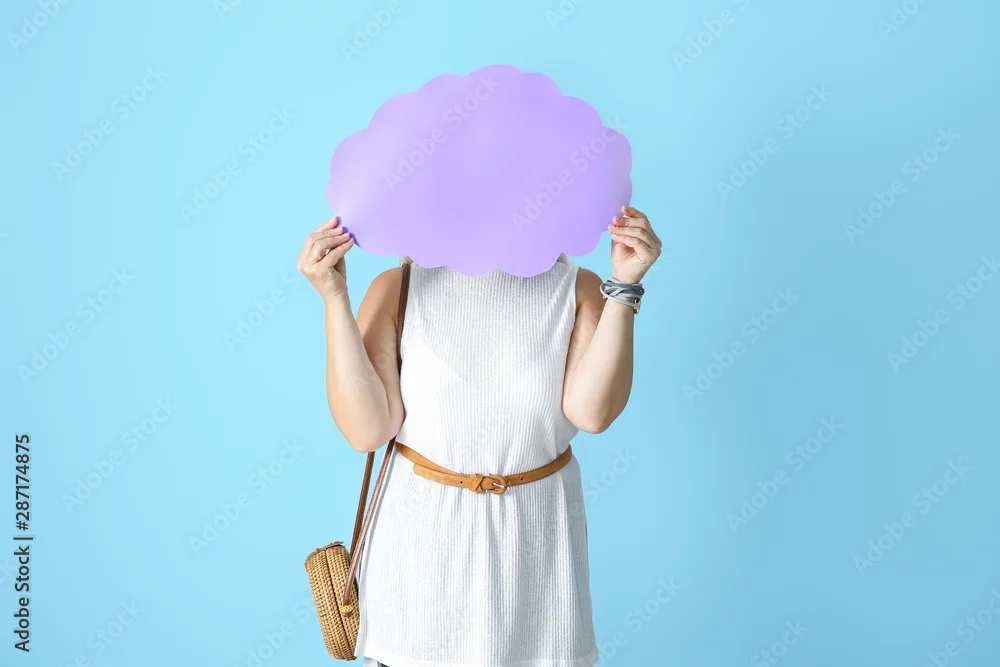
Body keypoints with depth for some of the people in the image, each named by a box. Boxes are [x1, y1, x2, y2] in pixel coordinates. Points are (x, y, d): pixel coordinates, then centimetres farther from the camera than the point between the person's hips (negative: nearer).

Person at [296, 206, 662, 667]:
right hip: (422, 540, 0)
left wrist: (624, 286, -20)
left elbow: (591, 411, -17)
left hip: (534, 544, 1)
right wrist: (334, 298, -17)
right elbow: (366, 430, -13)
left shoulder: (577, 290, -3)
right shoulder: (396, 289, -4)